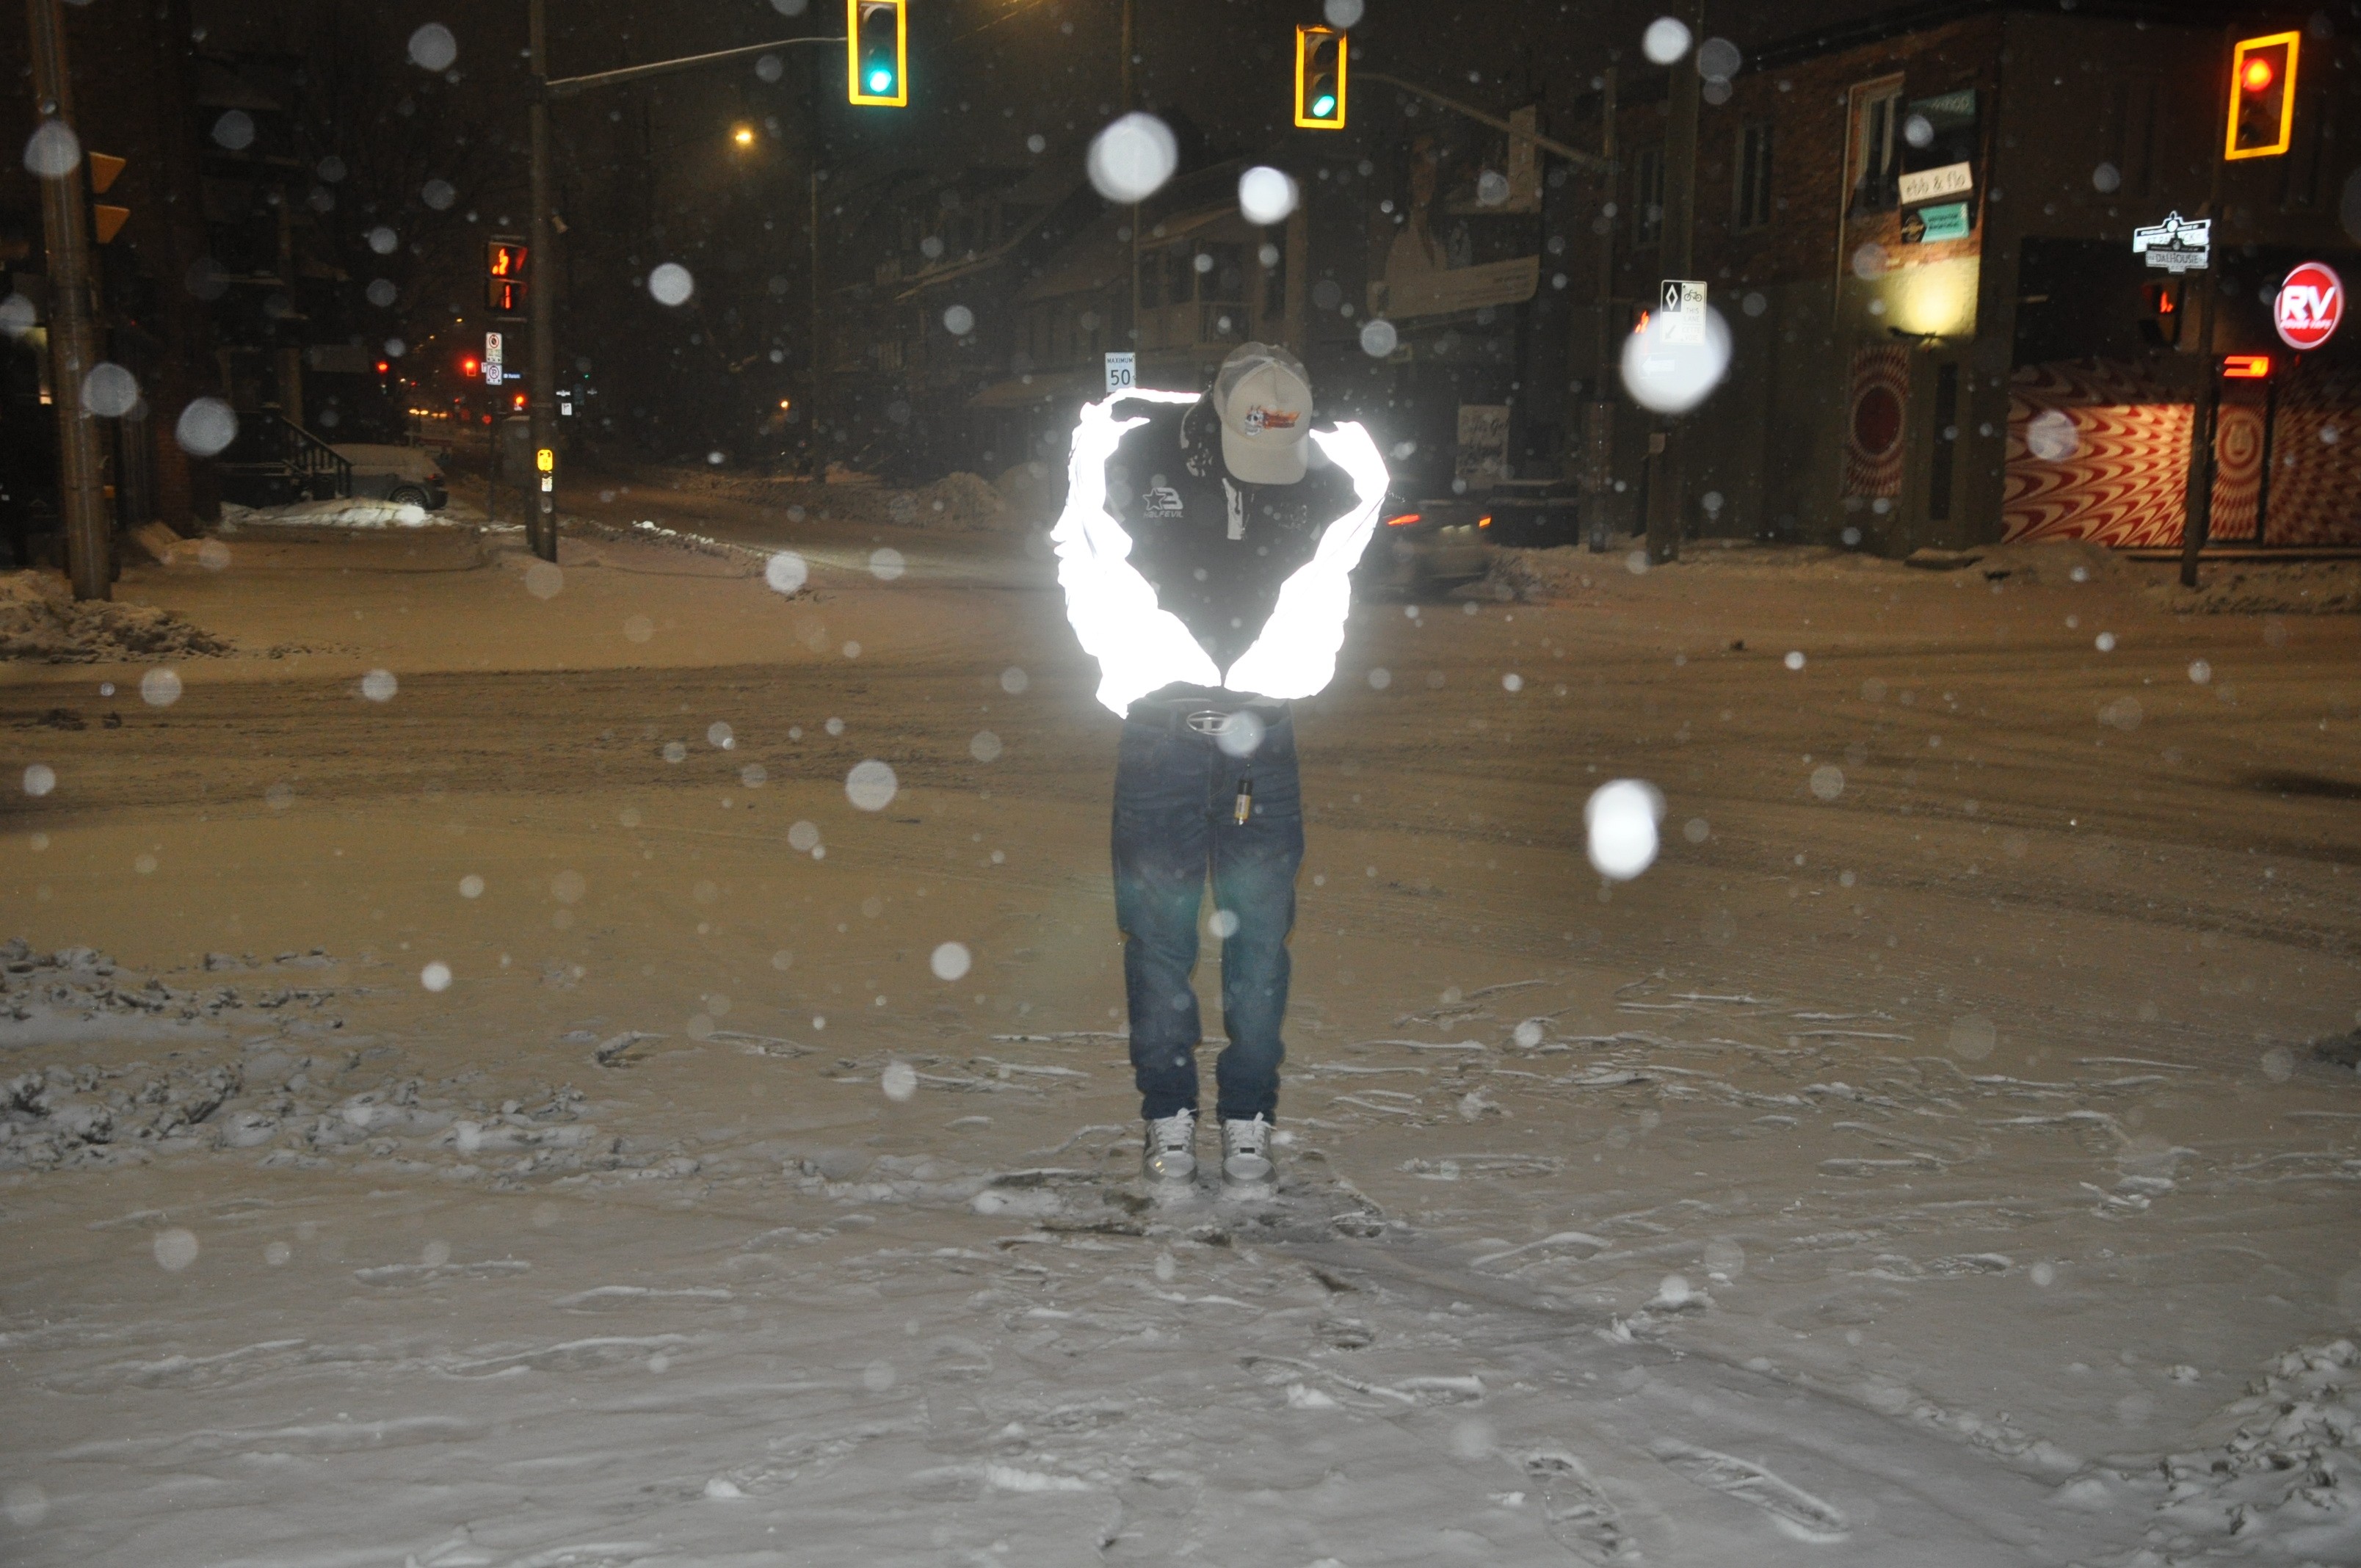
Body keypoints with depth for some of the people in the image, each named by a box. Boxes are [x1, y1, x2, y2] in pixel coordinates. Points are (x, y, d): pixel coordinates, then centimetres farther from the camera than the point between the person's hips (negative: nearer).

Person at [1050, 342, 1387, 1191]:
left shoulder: (1327, 482, -3)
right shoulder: (1134, 459, -8)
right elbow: (1091, 569, 5)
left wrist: (1282, 673, 4)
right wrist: (1144, 669, -2)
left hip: (1262, 731, 1)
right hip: (1160, 728, -1)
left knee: (1260, 931, -1)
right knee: (1158, 926, 0)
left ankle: (1249, 1120, 10)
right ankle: (1169, 1118, 12)